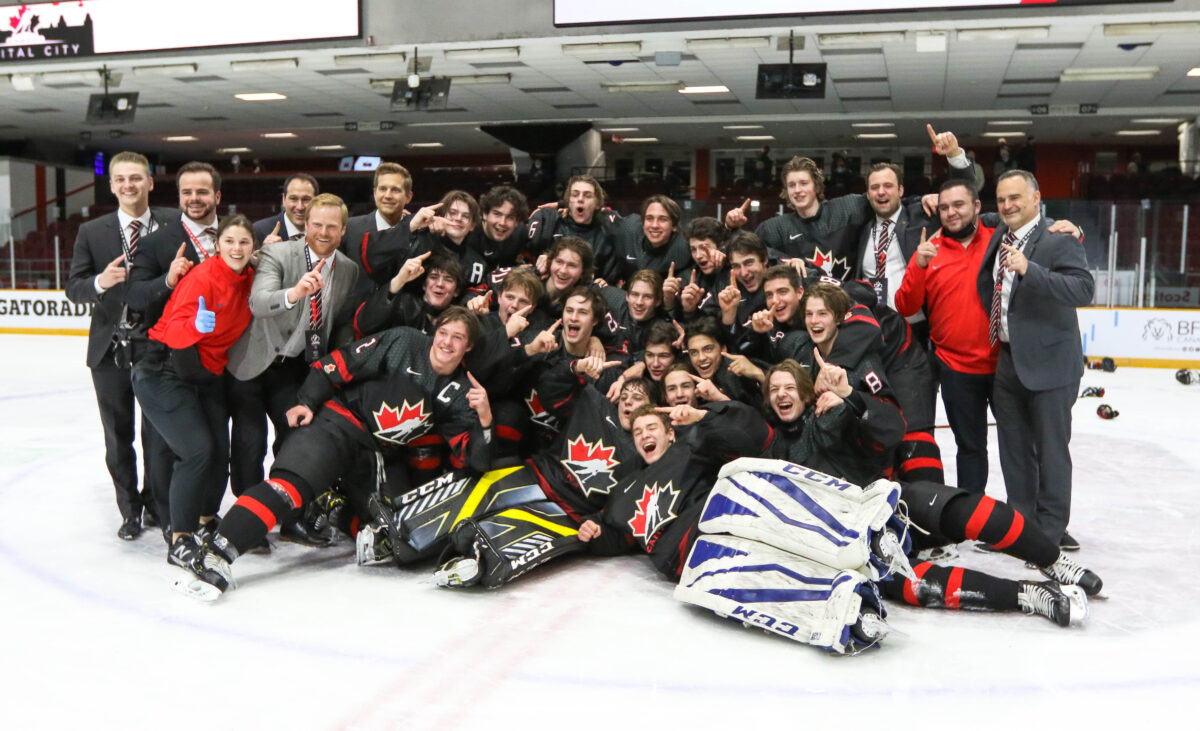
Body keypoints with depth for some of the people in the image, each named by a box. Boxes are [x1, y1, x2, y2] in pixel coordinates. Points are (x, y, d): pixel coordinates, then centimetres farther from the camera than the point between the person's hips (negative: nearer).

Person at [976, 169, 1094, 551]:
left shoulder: (1060, 241, -11)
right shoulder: (997, 237, 10)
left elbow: (1083, 289, -25)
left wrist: (1029, 270, -35)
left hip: (1048, 362, -7)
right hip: (1007, 359, 7)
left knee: (1051, 447, 3)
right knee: (1014, 448, 14)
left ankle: (1051, 530, 14)